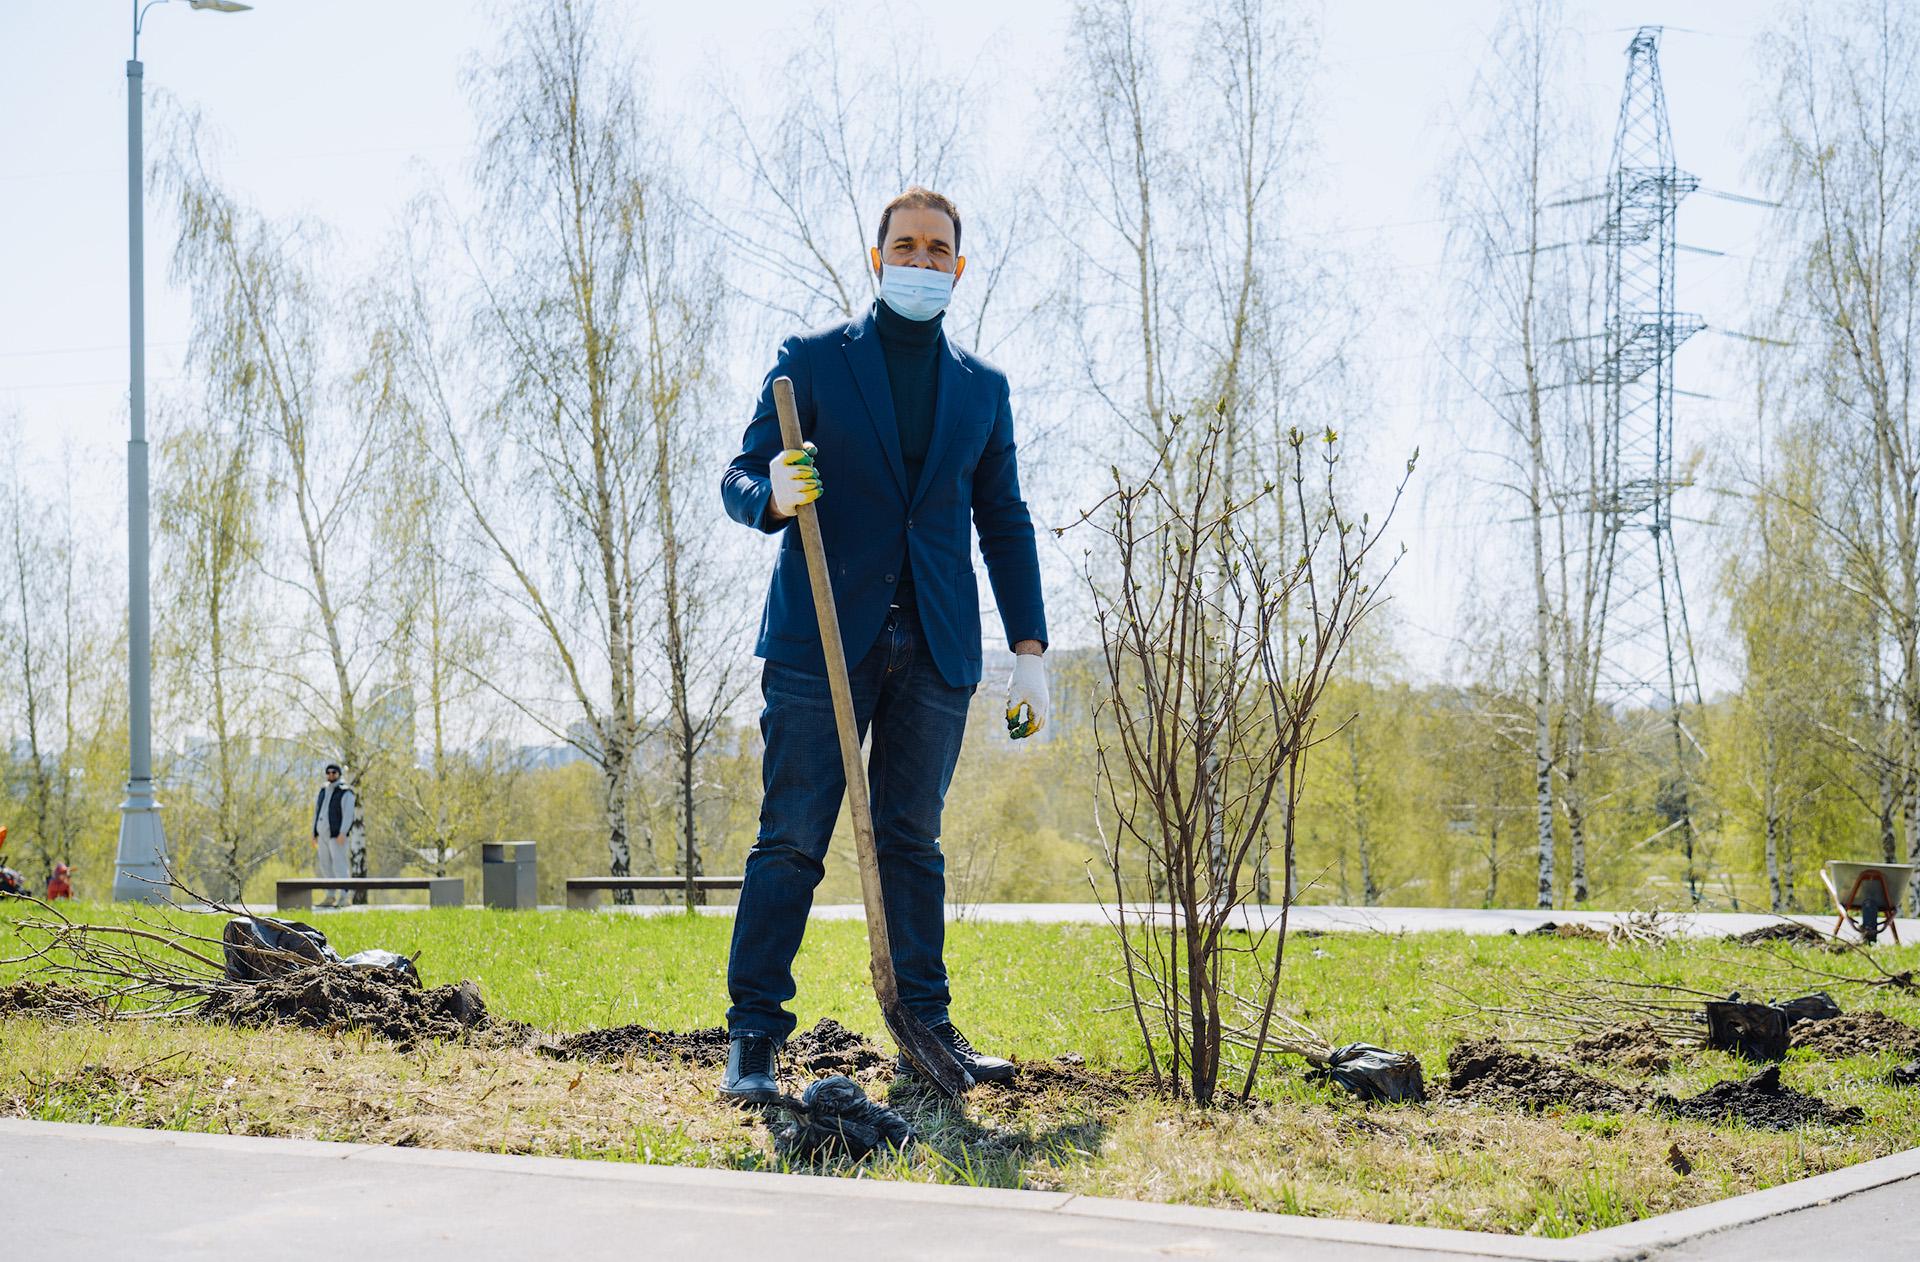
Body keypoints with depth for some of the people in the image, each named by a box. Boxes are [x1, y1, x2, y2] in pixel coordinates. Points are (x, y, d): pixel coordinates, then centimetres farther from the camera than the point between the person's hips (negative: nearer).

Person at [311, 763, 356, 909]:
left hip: (337, 835, -7)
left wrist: (343, 833, -24)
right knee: (325, 865, 6)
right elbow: (316, 813, 18)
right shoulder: (323, 792, 15)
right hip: (323, 834, 7)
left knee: (339, 865, -11)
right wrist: (314, 834, 14)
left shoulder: (345, 793, -6)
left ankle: (344, 897, -9)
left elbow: (348, 814, -15)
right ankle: (330, 896, 13)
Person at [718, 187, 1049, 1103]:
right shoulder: (812, 360, 5)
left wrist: (1029, 651, 9)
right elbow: (741, 479, 2)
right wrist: (772, 494, -24)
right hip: (823, 636, -3)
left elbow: (1004, 523, 16)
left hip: (935, 647, 3)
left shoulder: (983, 389, 15)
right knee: (791, 840, -5)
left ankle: (927, 1030, 12)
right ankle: (753, 1037, -2)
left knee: (912, 841, 7)